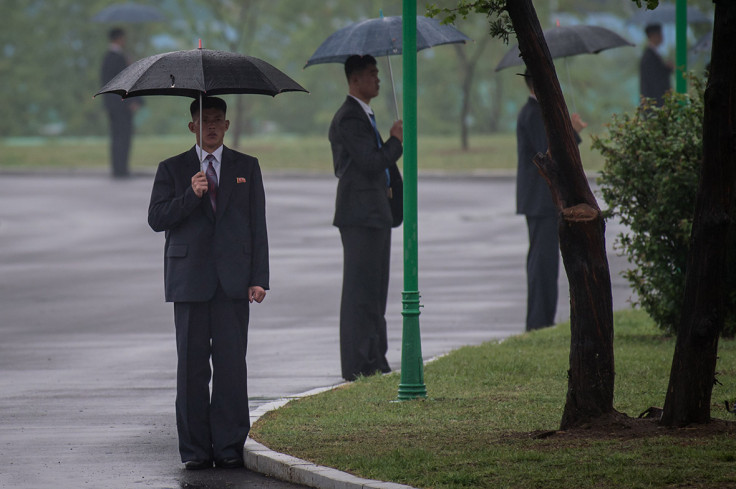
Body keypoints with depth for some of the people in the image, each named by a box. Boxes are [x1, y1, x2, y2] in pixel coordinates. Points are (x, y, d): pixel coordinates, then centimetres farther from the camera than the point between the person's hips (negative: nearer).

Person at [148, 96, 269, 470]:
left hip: (232, 281, 0)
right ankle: (195, 449, 3)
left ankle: (229, 447, -2)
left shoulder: (246, 168, 12)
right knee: (192, 366, -1)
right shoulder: (172, 169, 11)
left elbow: (257, 226, 9)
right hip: (189, 280, 0)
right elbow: (157, 218, 1)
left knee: (231, 363, -6)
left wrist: (259, 279, 1)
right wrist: (191, 196, -15)